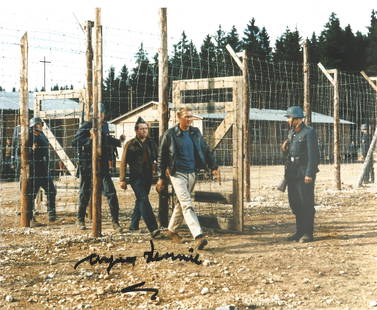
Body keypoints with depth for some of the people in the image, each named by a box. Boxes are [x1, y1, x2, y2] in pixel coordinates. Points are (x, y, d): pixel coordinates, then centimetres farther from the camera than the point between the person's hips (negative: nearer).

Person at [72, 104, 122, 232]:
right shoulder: (86, 126, -9)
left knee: (111, 193, -6)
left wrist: (120, 142, 23)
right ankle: (80, 220, 25)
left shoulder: (105, 125, 10)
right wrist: (89, 138, -28)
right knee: (85, 193, 8)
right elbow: (74, 142, -19)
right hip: (87, 166, -4)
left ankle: (115, 221, 0)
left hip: (102, 166, 4)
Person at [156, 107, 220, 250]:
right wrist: (161, 177, -3)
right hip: (177, 174, -5)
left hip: (192, 173, 6)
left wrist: (213, 167, 7)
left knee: (182, 203, 17)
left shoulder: (195, 132, 7)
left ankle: (171, 230, 36)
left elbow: (206, 150, 15)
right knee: (187, 205, -15)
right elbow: (162, 156, -2)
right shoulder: (170, 134, -6)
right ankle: (198, 236, -26)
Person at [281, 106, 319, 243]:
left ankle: (308, 233, 0)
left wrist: (309, 174, -20)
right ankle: (299, 231, 18)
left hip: (305, 174, -8)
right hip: (292, 173, 8)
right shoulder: (291, 132, 15)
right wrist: (284, 148, 0)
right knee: (294, 203, 10)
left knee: (306, 203, -5)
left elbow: (313, 154, -15)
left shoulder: (309, 132, -10)